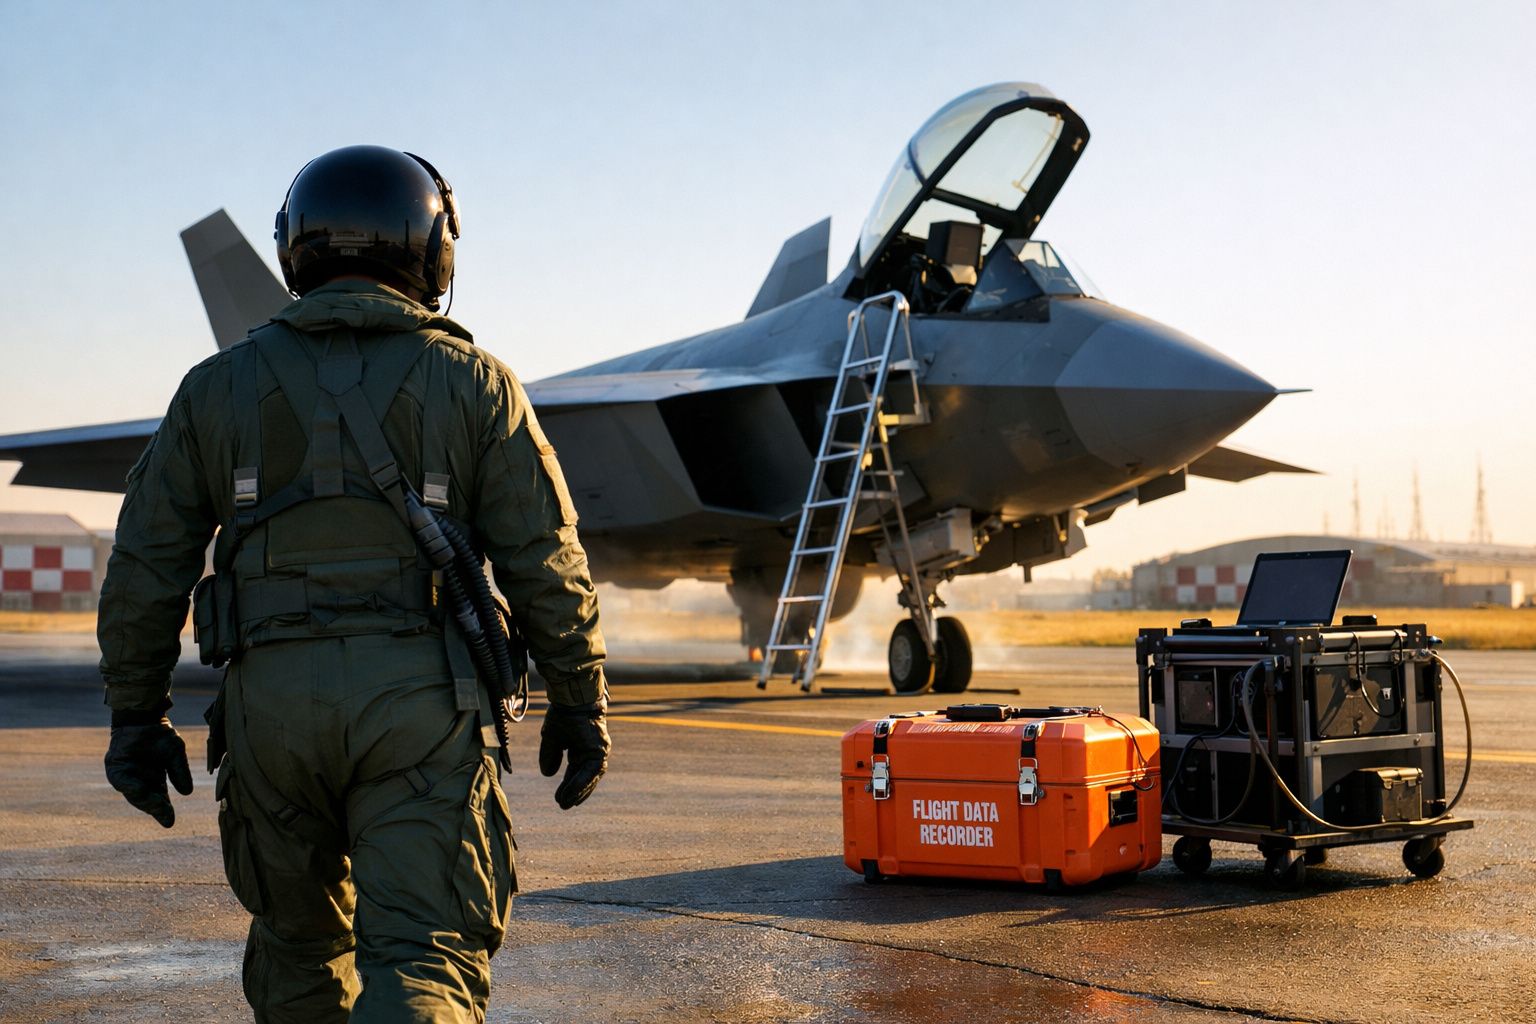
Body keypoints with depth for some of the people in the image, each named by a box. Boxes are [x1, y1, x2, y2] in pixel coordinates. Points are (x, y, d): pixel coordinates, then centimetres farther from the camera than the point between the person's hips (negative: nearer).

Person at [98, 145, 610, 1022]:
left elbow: (146, 570, 6)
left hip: (272, 700, 3)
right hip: (419, 703, -2)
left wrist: (137, 716, 14)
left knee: (299, 935, 22)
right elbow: (546, 568, -1)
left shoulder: (221, 386, 7)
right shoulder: (472, 383, 1)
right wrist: (581, 704, 8)